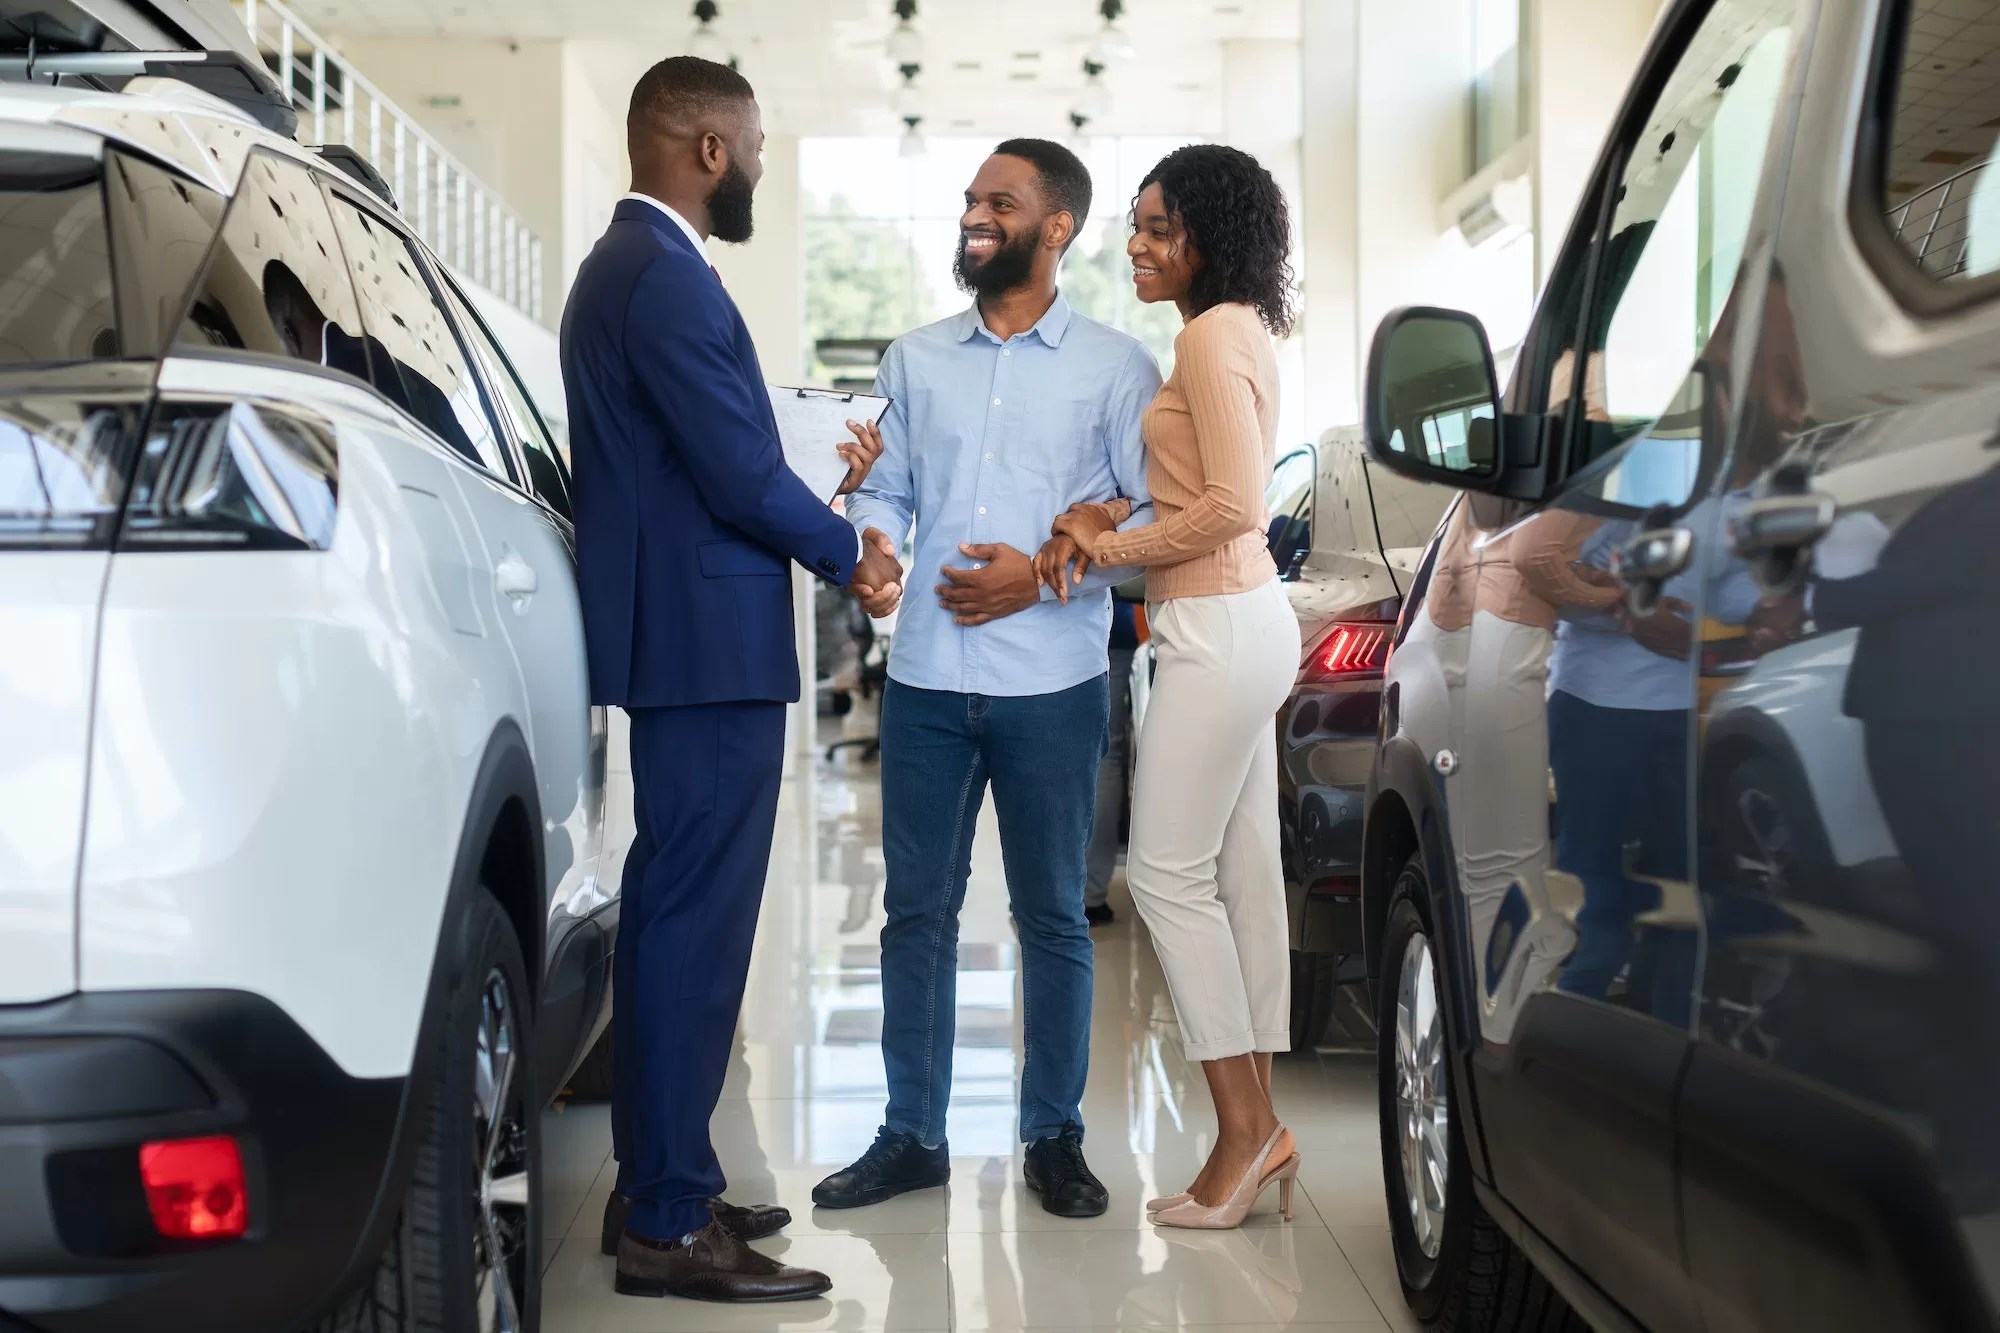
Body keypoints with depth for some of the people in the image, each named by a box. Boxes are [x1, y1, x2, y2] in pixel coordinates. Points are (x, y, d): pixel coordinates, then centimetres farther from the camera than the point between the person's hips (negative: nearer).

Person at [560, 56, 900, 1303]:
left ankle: (660, 1185, 24)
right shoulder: (666, 275, -17)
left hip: (680, 640, 11)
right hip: (709, 646, -11)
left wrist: (824, 498, 15)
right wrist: (845, 549, -3)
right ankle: (669, 1223, -1)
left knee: (677, 919, 15)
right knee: (695, 929, -7)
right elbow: (740, 470, -18)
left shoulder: (627, 263, 17)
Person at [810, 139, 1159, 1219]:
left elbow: (1154, 512, -2)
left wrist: (1042, 574, -13)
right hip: (927, 680, 3)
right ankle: (912, 1135, 17)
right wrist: (870, 543, -10)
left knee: (1052, 915, 6)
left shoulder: (1113, 367, 2)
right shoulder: (915, 360, 13)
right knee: (917, 909, 7)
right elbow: (887, 486, 12)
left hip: (1051, 684, -3)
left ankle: (1054, 1137, 17)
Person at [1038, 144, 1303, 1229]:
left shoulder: (1211, 336, -15)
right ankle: (1261, 1129, 16)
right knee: (1243, 874, 11)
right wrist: (1098, 519, 3)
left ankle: (1244, 1127, 2)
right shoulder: (1240, 330, 15)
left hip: (1217, 631, -10)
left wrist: (1105, 545, -10)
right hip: (1242, 622, 10)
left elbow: (1234, 504, -21)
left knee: (1169, 872, -4)